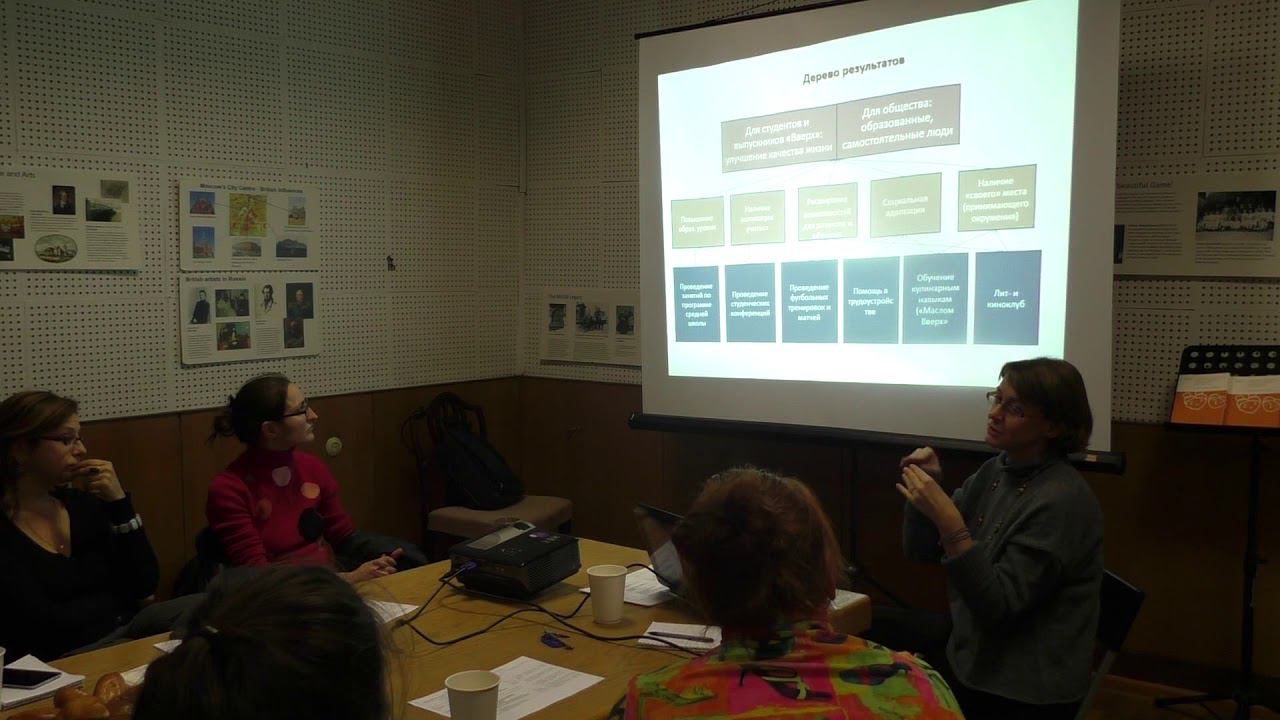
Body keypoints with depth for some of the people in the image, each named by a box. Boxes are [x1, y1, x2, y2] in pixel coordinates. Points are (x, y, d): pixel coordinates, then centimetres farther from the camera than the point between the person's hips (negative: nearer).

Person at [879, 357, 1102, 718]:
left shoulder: (1061, 501, -22)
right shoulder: (996, 470, 1)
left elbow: (998, 606, -25)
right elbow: (921, 551, 5)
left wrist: (948, 519, -33)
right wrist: (927, 488, -12)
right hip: (971, 643, 7)